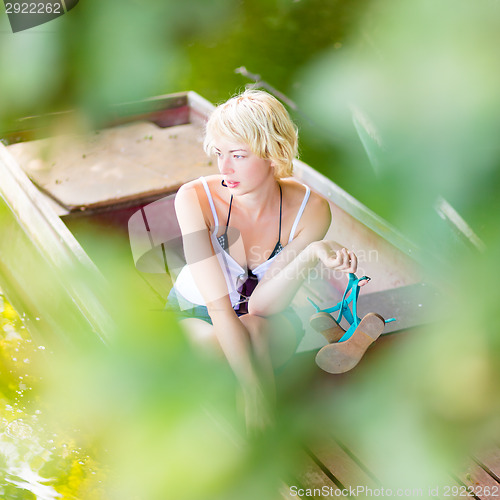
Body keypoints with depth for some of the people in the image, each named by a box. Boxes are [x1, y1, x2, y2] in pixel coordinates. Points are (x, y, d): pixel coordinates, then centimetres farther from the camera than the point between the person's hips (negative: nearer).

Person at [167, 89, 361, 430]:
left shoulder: (310, 210, -22)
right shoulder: (195, 199, -27)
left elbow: (260, 304, -25)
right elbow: (218, 305, -32)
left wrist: (312, 255, -42)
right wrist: (254, 389, -42)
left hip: (270, 324, 1)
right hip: (195, 316, -1)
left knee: (254, 329, -36)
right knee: (215, 346, -37)